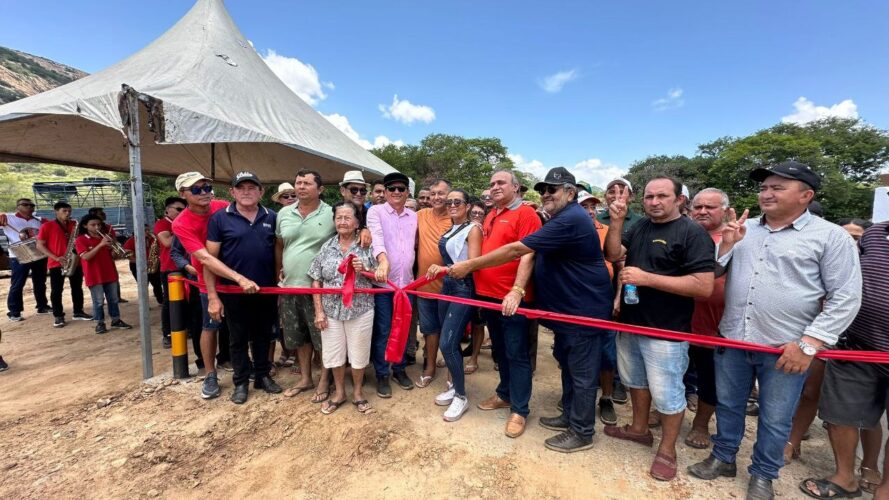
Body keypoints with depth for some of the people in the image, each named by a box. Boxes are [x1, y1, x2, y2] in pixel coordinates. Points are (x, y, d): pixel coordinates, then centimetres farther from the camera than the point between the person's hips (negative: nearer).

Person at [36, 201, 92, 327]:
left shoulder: (75, 225, 9)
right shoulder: (47, 226, -3)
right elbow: (39, 245, -4)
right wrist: (56, 258, -15)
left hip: (75, 262, 4)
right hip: (56, 263, -3)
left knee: (77, 287, 9)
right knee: (56, 290, 2)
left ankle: (78, 312, 20)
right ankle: (58, 316, 9)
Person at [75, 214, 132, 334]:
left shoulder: (105, 237, 11)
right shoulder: (80, 240, -4)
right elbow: (86, 257, -18)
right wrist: (100, 245, -25)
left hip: (110, 274, 5)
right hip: (94, 276, -4)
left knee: (113, 299, 11)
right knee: (98, 301, 0)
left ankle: (116, 320, 21)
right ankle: (100, 324, 11)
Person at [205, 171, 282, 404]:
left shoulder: (272, 217, 2)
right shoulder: (220, 218, -5)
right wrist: (212, 296, -9)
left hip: (266, 291, 2)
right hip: (234, 292, -2)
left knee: (263, 335, 16)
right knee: (238, 338, 13)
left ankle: (263, 376, 33)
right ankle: (241, 382, 29)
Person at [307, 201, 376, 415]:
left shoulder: (366, 246, -3)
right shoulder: (326, 247, 3)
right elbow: (316, 281, 3)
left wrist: (364, 270, -21)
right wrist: (319, 311, -2)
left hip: (360, 309, -2)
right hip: (331, 309, 2)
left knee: (358, 352, 9)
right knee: (334, 352, 12)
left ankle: (357, 392, 32)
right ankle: (339, 392, 35)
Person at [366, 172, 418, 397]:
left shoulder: (413, 217, 11)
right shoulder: (376, 211, -4)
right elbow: (377, 237, -21)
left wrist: (414, 274, 8)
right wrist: (383, 261, -37)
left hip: (406, 282, 4)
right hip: (382, 281, -4)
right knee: (382, 331, 4)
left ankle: (399, 369, 32)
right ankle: (382, 375, 21)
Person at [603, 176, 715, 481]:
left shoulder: (692, 233, -14)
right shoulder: (640, 227, 7)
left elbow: (704, 286, -23)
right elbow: (613, 255, -1)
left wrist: (647, 278, -26)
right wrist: (616, 222, -13)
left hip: (666, 331, -7)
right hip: (631, 323, 7)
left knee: (666, 393, 7)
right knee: (635, 380, 22)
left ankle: (667, 450, 28)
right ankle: (640, 428, 43)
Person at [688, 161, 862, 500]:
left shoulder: (831, 237, -5)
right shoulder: (743, 229, 6)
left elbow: (845, 298, -8)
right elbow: (713, 272, 11)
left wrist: (808, 343, -14)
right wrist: (727, 245, -7)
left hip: (785, 348, -3)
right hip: (732, 340, 4)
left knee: (775, 419, 13)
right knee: (727, 405, 17)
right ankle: (723, 458, 37)